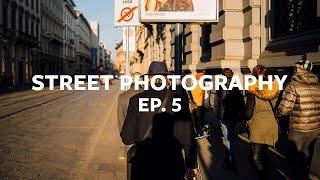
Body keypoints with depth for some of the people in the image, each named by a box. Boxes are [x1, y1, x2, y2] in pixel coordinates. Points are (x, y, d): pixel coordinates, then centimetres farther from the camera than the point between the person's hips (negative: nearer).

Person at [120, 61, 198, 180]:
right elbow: (188, 136, -4)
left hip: (143, 164, 0)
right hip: (173, 165, 1)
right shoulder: (180, 100, -10)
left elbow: (127, 139, -11)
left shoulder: (136, 100, -11)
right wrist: (192, 165, 8)